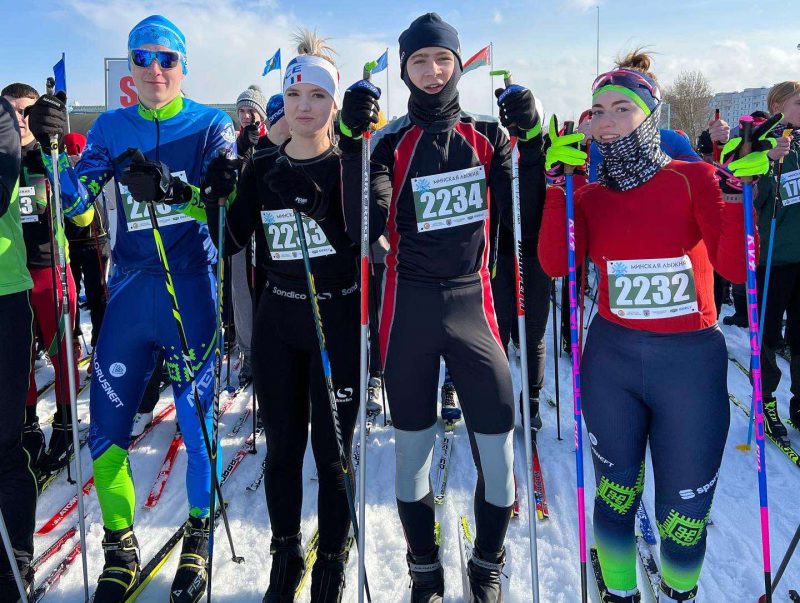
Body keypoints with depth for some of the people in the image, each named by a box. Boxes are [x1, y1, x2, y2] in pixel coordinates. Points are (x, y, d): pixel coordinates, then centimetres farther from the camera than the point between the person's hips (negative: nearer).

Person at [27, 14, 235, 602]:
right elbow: (74, 200, 6)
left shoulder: (210, 125, 2)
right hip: (130, 288, 3)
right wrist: (50, 145, -10)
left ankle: (199, 535, 24)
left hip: (190, 289, -3)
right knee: (106, 426, 3)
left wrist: (173, 191, -27)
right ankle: (121, 548, 23)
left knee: (198, 419, 0)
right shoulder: (112, 128, 11)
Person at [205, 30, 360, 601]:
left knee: (332, 451, 4)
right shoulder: (262, 166, 5)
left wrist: (315, 207, -31)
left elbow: (361, 245, -18)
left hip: (338, 320, -3)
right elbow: (232, 242, 2)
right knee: (282, 447, 12)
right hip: (277, 320, 4)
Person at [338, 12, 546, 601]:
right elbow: (367, 227, -13)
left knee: (498, 453, 0)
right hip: (409, 309, -1)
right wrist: (353, 142, -20)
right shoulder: (390, 142, 0)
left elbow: (523, 219, -2)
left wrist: (532, 141, -12)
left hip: (472, 302, 1)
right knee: (413, 452, 10)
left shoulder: (488, 136, 6)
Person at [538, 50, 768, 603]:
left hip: (690, 360, -2)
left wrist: (734, 194, -24)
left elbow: (735, 267, -14)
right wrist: (559, 187, -17)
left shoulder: (695, 179, -5)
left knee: (684, 512, 8)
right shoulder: (591, 195, 3)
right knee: (616, 493, 14)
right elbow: (557, 263, -13)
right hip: (611, 356, 2)